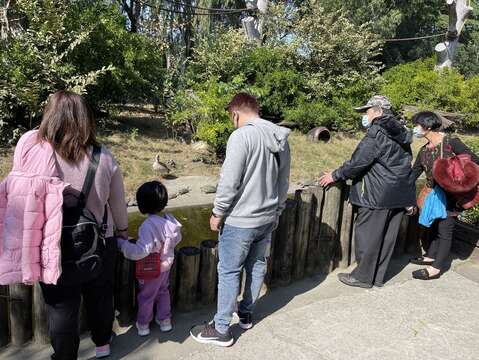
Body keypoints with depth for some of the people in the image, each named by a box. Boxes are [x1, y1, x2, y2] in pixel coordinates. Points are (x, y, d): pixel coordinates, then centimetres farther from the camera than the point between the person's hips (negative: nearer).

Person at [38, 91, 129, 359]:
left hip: (55, 247, -2)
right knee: (101, 297, 23)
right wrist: (123, 231, 17)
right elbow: (118, 203, -1)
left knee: (62, 307, 15)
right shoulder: (104, 158, -12)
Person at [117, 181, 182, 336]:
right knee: (163, 291, 26)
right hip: (166, 264, 6)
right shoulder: (170, 219, -10)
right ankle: (165, 320, 39)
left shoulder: (148, 226, -31)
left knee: (146, 296, 16)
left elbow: (141, 251, -33)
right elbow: (177, 238, 5)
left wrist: (121, 243, -25)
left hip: (152, 269, -6)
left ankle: (143, 324, 35)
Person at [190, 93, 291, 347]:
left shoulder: (242, 136, -19)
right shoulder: (281, 138, 4)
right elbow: (283, 182, 11)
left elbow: (229, 182, -20)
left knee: (229, 272, 5)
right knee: (257, 266, 19)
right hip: (267, 219, 8)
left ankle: (221, 330, 18)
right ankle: (246, 314, 38)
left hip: (240, 221, -7)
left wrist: (218, 213, -7)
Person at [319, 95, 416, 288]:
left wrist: (335, 175, -3)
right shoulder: (402, 134, 12)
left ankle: (363, 276, 14)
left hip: (378, 195, -8)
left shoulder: (376, 134, -14)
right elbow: (403, 163, 18)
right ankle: (378, 277, 24)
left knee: (368, 235, 3)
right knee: (388, 237, 12)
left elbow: (357, 163, -16)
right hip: (401, 194, 8)